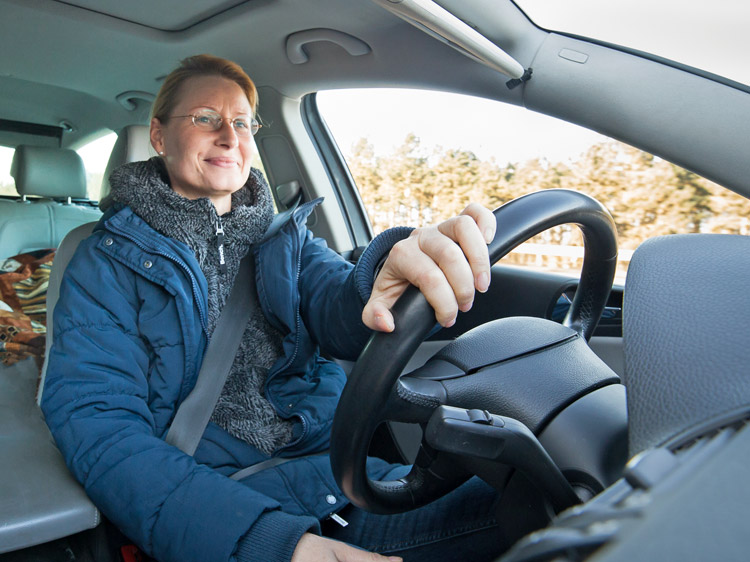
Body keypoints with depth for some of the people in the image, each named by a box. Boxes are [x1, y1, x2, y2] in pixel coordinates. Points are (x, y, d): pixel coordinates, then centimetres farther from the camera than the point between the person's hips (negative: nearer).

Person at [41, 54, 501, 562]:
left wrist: (390, 274, -35)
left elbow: (338, 307, -8)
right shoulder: (108, 262, 2)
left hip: (334, 469, 3)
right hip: (204, 496, -2)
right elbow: (98, 429, -11)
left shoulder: (284, 240, 13)